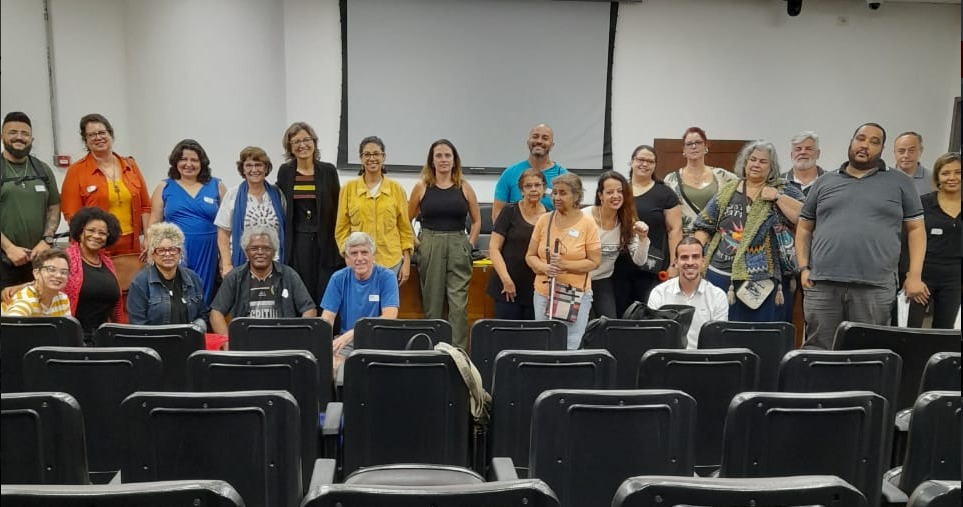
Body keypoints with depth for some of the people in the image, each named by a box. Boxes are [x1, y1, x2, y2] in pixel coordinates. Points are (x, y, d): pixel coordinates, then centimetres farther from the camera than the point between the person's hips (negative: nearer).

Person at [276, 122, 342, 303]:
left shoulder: (328, 171, 2)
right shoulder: (285, 172, 5)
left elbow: (337, 208, 5)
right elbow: (279, 208, 9)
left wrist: (340, 244, 1)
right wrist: (280, 244, 6)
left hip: (325, 241, -1)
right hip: (297, 242, 1)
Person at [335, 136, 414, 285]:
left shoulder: (396, 189, 4)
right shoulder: (349, 188, 3)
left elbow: (405, 228, 7)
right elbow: (342, 229, 5)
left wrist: (406, 262, 2)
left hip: (391, 262, 0)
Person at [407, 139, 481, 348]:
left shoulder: (464, 187, 5)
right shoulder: (421, 186, 4)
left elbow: (476, 221, 14)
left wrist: (469, 244, 5)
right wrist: (415, 242, 2)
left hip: (458, 248, 0)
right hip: (429, 248, 0)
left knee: (459, 305, -5)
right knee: (432, 305, 5)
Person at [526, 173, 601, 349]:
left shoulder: (587, 223, -4)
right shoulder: (544, 220, 3)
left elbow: (594, 262, -5)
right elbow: (530, 256, 7)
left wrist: (565, 265, -18)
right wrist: (544, 268, -13)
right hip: (544, 293, 3)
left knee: (570, 347, 2)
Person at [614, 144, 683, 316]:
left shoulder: (664, 193, 3)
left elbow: (675, 229, 0)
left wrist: (674, 264, -7)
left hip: (651, 268, -3)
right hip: (619, 267, 3)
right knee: (620, 315, 5)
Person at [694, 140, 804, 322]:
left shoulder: (784, 191, 4)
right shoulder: (727, 192, 11)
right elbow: (704, 227, 12)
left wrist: (777, 196, -11)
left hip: (767, 279, -2)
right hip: (722, 275, 2)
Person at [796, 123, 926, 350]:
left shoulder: (900, 183, 10)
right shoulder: (825, 182, 14)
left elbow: (916, 229, 10)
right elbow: (804, 228, 16)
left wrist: (914, 275, 0)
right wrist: (804, 268, 3)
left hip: (875, 287, -1)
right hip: (822, 284, 1)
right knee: (817, 351, 2)